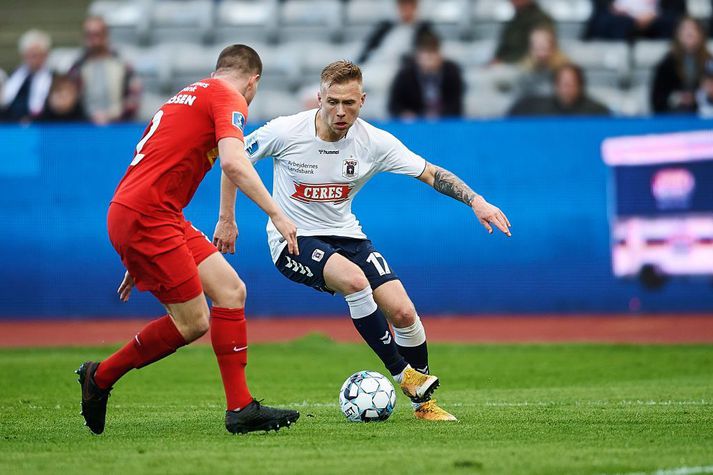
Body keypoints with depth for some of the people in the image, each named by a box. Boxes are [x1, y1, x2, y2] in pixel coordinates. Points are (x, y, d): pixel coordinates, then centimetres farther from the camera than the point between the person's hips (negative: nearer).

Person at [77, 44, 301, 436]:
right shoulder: (229, 98, -3)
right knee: (191, 322, -7)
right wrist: (276, 214, -15)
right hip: (145, 216, -10)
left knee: (231, 292, 4)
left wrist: (139, 261, 31)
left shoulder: (189, 96, 25)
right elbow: (233, 163, -21)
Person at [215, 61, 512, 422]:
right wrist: (227, 220, 0)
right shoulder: (285, 132, -16)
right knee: (354, 279, -34)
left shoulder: (375, 142, -10)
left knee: (402, 312, -13)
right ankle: (403, 375, -20)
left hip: (345, 235, 4)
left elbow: (430, 174, -5)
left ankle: (423, 402, 9)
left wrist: (476, 201, -18)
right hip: (294, 240, -4)